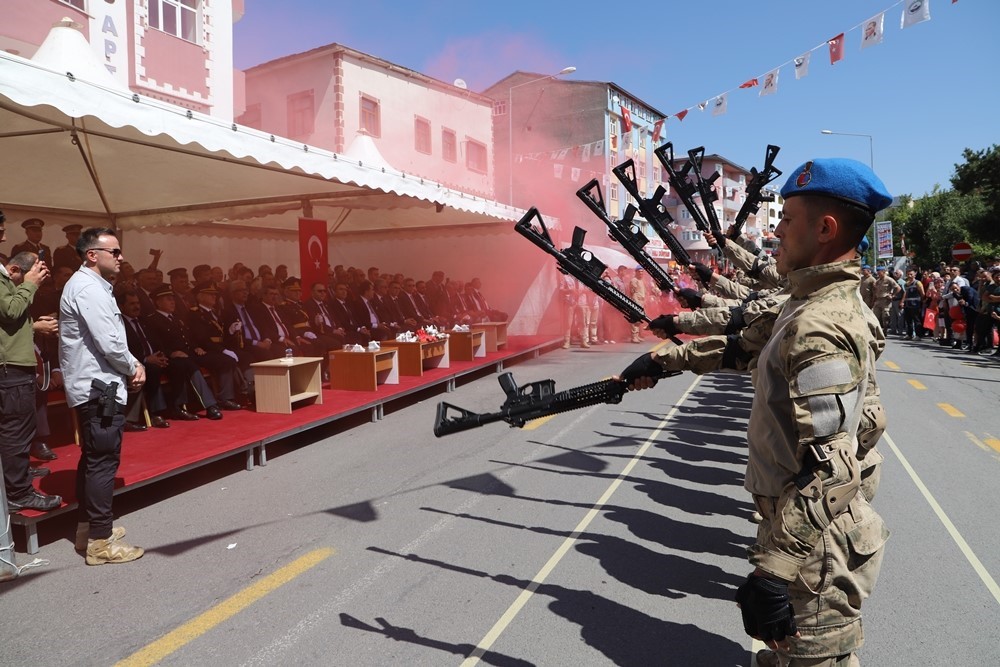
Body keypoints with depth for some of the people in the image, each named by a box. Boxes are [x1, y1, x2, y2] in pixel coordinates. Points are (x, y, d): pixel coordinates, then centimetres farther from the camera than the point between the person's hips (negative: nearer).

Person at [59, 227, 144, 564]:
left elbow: (108, 339, 18)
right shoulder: (89, 289, -17)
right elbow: (109, 344, -22)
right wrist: (134, 367, -6)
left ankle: (88, 528, 29)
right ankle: (100, 541, 1)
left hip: (91, 386, 11)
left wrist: (131, 365, 4)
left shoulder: (90, 285, 16)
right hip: (99, 387, -11)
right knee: (103, 461, -6)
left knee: (92, 458, 17)